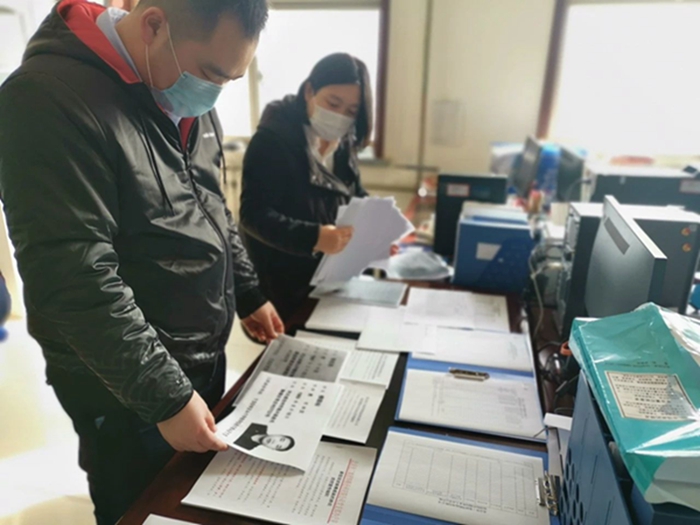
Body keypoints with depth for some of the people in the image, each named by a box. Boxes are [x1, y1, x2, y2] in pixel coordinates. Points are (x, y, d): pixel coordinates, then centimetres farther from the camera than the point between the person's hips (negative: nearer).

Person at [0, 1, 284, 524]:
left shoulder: (189, 99, 4)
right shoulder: (50, 99, -22)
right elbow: (76, 280, -26)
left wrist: (249, 294, 13)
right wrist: (165, 396, -23)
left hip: (206, 358, 7)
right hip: (129, 390, -7)